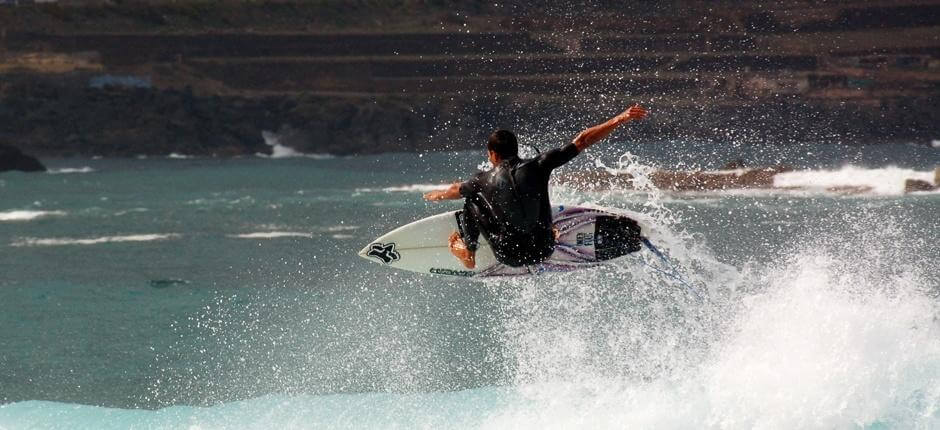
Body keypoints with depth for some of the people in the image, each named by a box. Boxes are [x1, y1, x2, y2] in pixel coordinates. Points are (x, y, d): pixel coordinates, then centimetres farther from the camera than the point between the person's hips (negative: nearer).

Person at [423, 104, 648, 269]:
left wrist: (438, 195, 41)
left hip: (510, 255, -2)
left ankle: (468, 252, 15)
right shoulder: (537, 166, -7)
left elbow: (456, 190, 17)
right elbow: (582, 141, -7)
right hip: (543, 251, 2)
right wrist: (620, 119, -4)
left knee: (472, 201, 15)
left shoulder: (486, 180, -5)